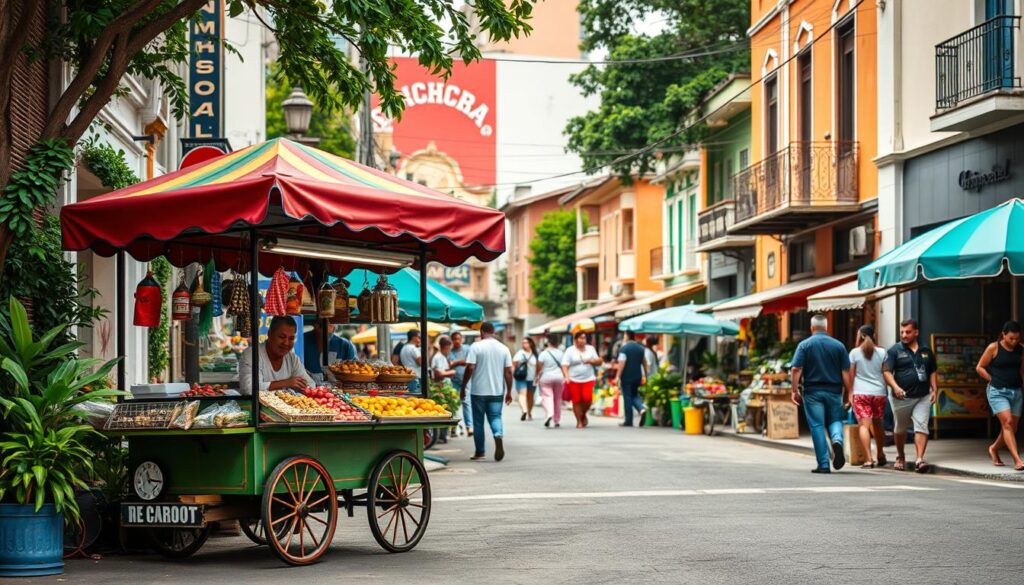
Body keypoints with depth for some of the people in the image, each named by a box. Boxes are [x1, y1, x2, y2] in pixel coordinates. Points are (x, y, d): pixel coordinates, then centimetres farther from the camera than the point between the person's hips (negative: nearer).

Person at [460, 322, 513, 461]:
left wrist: (463, 388, -4)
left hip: (479, 391, -2)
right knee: (495, 417, 7)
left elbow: (470, 368, -12)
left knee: (478, 421, 8)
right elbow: (508, 372, 2)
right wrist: (509, 392, 9)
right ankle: (499, 436, -24)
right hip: (497, 391, 2)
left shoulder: (476, 347, -7)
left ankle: (480, 452, 13)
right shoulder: (504, 348, 4)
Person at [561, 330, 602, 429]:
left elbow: (599, 361, 14)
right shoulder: (570, 351, 0)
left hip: (588, 379, 2)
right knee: (576, 401, -2)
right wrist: (566, 376, -23)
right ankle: (579, 421, 11)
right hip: (574, 380, -2)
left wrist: (591, 361, -7)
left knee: (587, 398, -15)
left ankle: (583, 414, 13)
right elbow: (564, 365, -7)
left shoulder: (590, 349, 11)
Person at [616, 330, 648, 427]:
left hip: (627, 377, -5)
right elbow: (644, 363, 14)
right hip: (637, 377, 5)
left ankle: (628, 421, 4)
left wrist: (618, 376, -17)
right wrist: (645, 376, 23)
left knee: (627, 397, 2)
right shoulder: (641, 348, 8)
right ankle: (641, 408, -8)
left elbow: (622, 363, -18)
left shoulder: (624, 348, -11)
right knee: (634, 395, 20)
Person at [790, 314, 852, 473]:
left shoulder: (805, 345, -2)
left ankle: (823, 465, -1)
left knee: (817, 426, 2)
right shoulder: (838, 346, 3)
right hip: (834, 392, 1)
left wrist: (795, 390, -5)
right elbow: (846, 372, 2)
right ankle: (837, 441, -16)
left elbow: (796, 370, -10)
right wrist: (847, 394, 7)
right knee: (835, 420, 17)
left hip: (812, 392, -1)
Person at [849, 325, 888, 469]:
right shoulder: (881, 353, 6)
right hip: (879, 392, 3)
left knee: (863, 425, -7)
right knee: (877, 424, 21)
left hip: (861, 393, -3)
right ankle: (880, 455, 30)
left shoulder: (855, 352, 0)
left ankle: (869, 459, -17)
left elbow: (850, 375, 0)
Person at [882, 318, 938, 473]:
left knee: (921, 427, -13)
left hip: (923, 397, 2)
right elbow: (886, 371, -8)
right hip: (902, 397, -2)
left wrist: (934, 389, 7)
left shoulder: (926, 351, 12)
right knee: (900, 429, 12)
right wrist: (895, 387, -24)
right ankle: (900, 457, 32)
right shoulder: (894, 351, 0)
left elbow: (933, 372, 20)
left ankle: (920, 459, -18)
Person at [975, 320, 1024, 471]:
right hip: (998, 392, -5)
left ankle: (994, 449, 36)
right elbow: (980, 367, 2)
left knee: (1011, 428, 9)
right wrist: (993, 380, -3)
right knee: (1007, 422, -17)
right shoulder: (993, 348, -6)